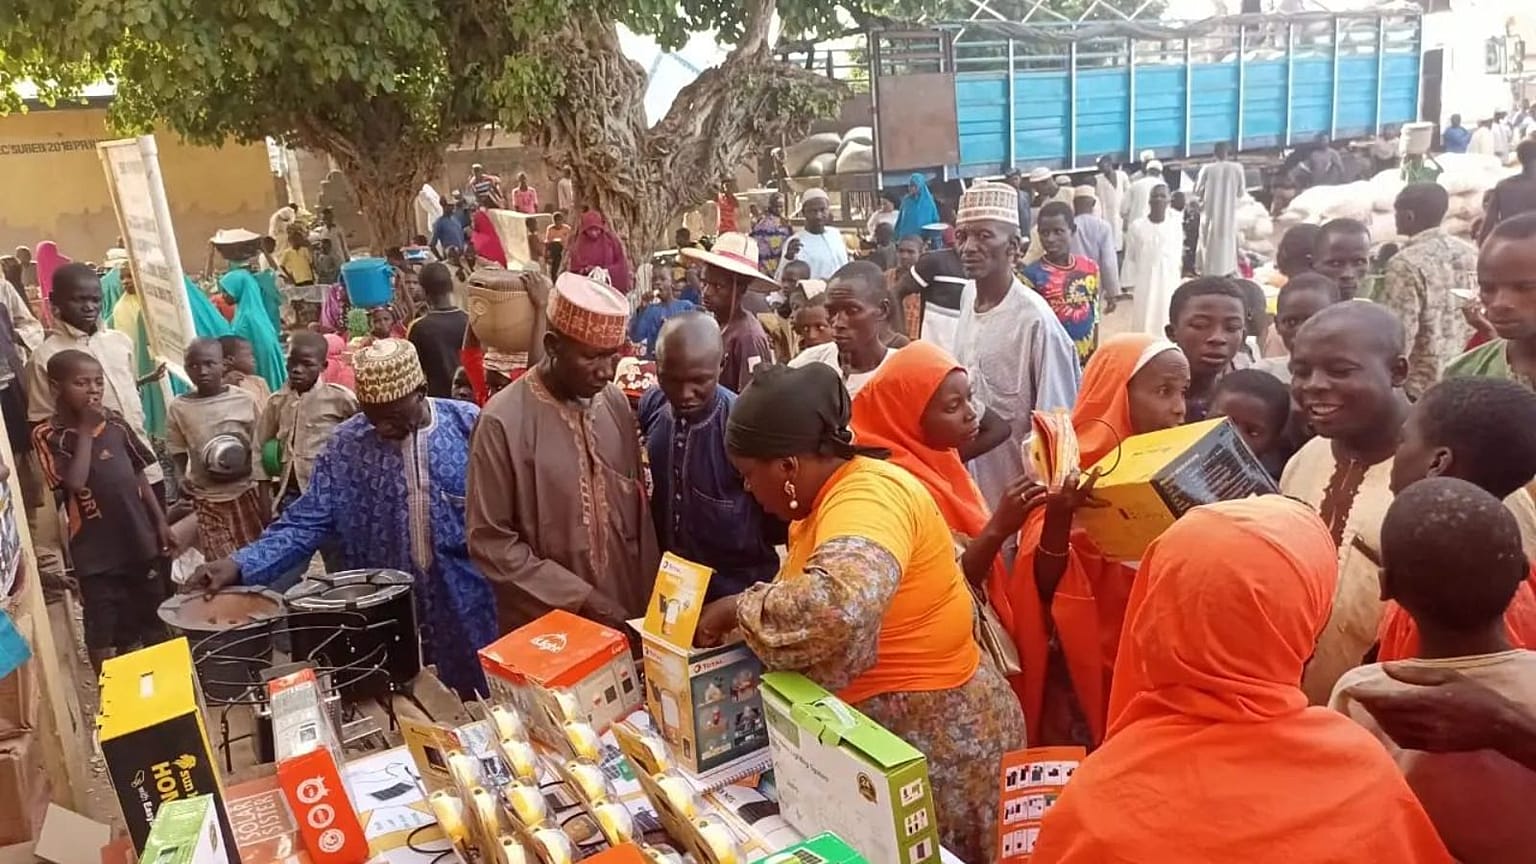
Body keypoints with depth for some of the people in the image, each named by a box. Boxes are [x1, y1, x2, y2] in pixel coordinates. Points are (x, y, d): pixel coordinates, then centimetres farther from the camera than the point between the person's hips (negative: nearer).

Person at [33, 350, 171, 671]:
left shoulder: (114, 422, 4)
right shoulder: (47, 435, -10)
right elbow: (75, 481, -24)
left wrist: (160, 521, 7)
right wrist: (85, 431, -18)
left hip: (137, 537, 5)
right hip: (95, 548, -4)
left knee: (153, 621, 17)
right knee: (103, 632, 5)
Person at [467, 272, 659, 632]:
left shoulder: (616, 402, -1)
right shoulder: (503, 422, -16)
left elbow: (637, 508, 6)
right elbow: (491, 542, -13)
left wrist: (649, 598, 3)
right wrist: (580, 598, -16)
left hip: (623, 614, 5)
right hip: (546, 625, -4)